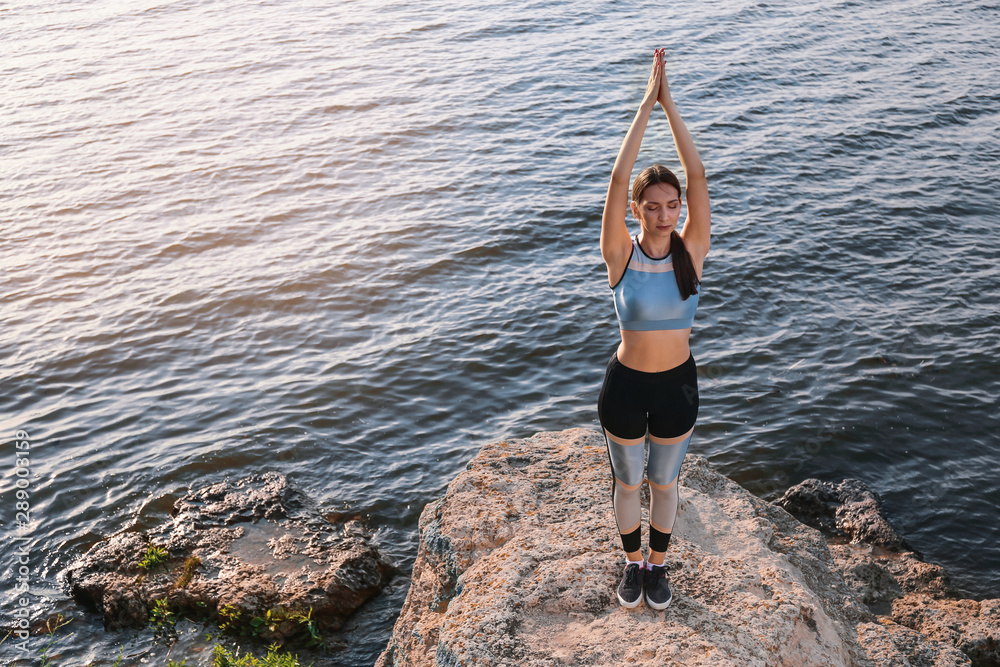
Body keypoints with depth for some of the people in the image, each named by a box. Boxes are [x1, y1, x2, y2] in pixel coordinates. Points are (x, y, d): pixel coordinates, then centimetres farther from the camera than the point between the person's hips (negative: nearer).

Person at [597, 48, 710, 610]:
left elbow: (698, 175, -19)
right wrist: (646, 106, -26)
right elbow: (619, 180, -26)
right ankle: (633, 563, 43)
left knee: (665, 483, 20)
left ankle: (659, 565, 44)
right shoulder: (621, 255, -16)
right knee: (628, 483, 19)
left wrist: (671, 104, -22)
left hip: (678, 384, 1)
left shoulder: (691, 252, -11)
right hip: (626, 385, -1)